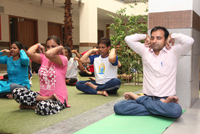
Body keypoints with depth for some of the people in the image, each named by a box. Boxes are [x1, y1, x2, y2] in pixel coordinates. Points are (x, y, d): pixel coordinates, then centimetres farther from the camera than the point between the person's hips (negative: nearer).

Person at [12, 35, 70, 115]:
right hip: (43, 95, 6)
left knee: (43, 107, -40)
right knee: (16, 92, -13)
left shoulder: (63, 59, -11)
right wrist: (38, 45, 4)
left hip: (58, 98, -6)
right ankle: (46, 99, -10)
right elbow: (29, 53, -14)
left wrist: (59, 48, -14)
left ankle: (31, 106, -5)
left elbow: (48, 54, -31)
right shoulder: (43, 58, 6)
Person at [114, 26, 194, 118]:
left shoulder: (173, 52, 5)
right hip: (147, 97, 2)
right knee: (118, 107, -22)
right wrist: (145, 37, 14)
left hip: (166, 99, -2)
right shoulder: (145, 51, 12)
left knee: (176, 111, -39)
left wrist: (172, 36, 4)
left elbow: (189, 41, -11)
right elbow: (128, 39, 8)